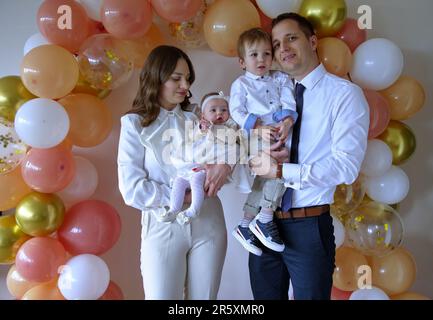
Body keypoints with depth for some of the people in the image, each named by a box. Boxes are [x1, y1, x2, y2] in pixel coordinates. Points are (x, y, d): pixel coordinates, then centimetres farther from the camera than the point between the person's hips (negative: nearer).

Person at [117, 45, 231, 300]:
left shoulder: (197, 118, 9)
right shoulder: (135, 124, -2)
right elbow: (132, 189, -10)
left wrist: (225, 164, -14)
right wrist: (185, 197, -14)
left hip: (208, 222, 4)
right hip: (163, 227, -3)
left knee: (204, 297, 12)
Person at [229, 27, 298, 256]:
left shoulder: (280, 79, 17)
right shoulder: (240, 84, 8)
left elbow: (289, 104, 5)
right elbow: (236, 112, -3)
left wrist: (287, 122, -17)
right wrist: (259, 128, -17)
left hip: (278, 134, 5)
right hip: (254, 136, -4)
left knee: (264, 178, 1)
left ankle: (245, 226, 13)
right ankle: (265, 220, -14)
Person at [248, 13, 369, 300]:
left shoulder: (345, 94, -7)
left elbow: (346, 166, -16)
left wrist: (281, 171, -19)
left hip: (308, 226, -5)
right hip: (264, 223, 5)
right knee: (266, 295, 17)